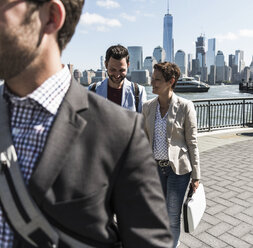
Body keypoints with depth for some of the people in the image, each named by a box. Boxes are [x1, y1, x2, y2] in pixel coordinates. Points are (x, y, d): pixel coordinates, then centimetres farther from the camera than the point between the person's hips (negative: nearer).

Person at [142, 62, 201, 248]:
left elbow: (192, 142, -8)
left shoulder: (185, 106, -12)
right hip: (155, 167, 4)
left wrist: (196, 175, -5)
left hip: (178, 168, -4)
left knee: (173, 217, 9)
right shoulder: (148, 107, 0)